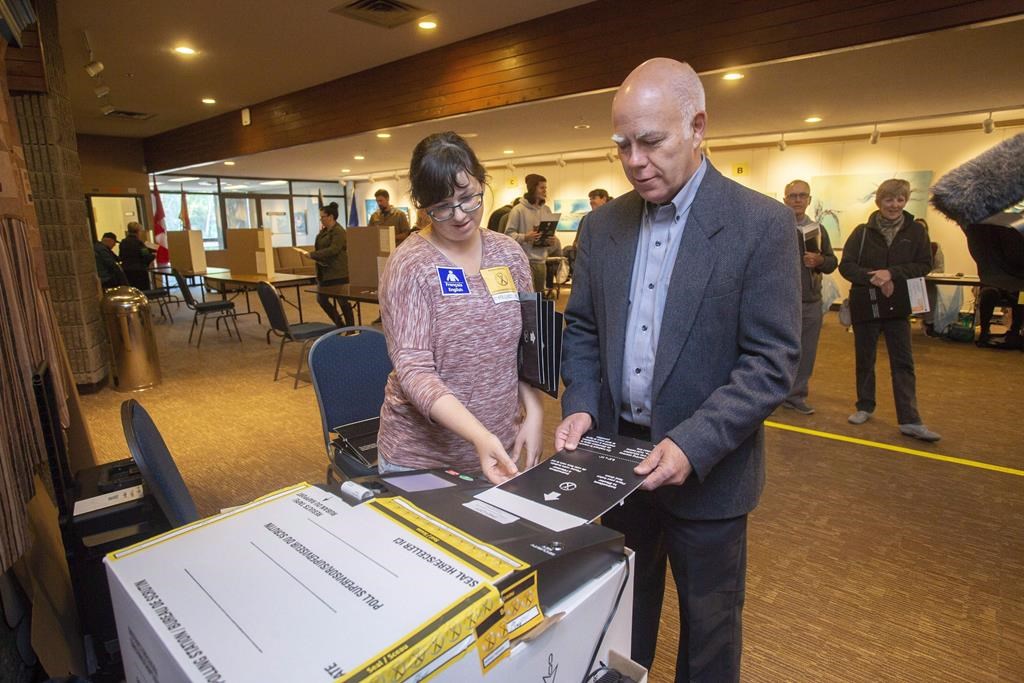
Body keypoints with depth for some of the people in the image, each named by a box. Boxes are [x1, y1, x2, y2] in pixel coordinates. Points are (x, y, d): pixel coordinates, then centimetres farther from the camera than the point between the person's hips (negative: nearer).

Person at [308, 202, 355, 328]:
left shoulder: (339, 231, -14)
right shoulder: (324, 231, 13)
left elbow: (333, 250, -24)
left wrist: (312, 254, -23)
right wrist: (314, 254, 1)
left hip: (337, 273, -9)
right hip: (325, 272, 9)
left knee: (342, 301, -2)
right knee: (321, 299, 11)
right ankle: (340, 325, 24)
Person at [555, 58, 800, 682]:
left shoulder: (763, 224, -12)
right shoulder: (602, 226, 2)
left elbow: (772, 364, -15)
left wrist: (695, 445, -24)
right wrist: (581, 406, -9)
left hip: (708, 469, -3)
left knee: (709, 628, 19)